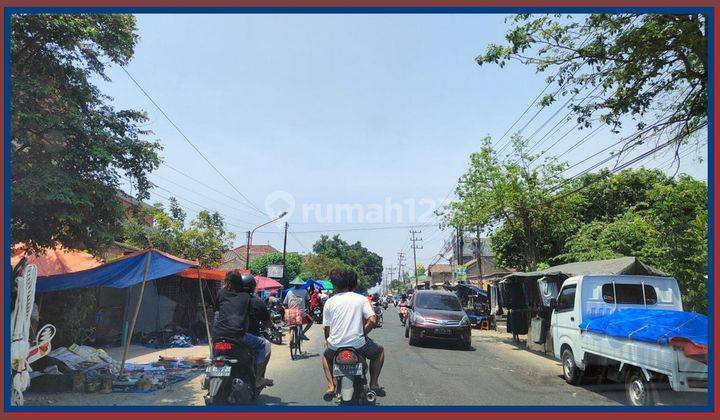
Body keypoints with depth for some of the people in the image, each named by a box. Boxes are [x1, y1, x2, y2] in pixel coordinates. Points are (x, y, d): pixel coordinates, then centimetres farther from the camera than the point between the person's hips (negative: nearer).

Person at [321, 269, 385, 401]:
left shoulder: (329, 302, 3)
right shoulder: (361, 299, 1)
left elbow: (326, 327, 4)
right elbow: (373, 321, -9)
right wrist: (362, 333, 8)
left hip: (335, 345, 1)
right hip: (358, 344, -1)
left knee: (326, 356, 36)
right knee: (380, 351, 28)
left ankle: (331, 386, 19)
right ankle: (374, 384, 21)